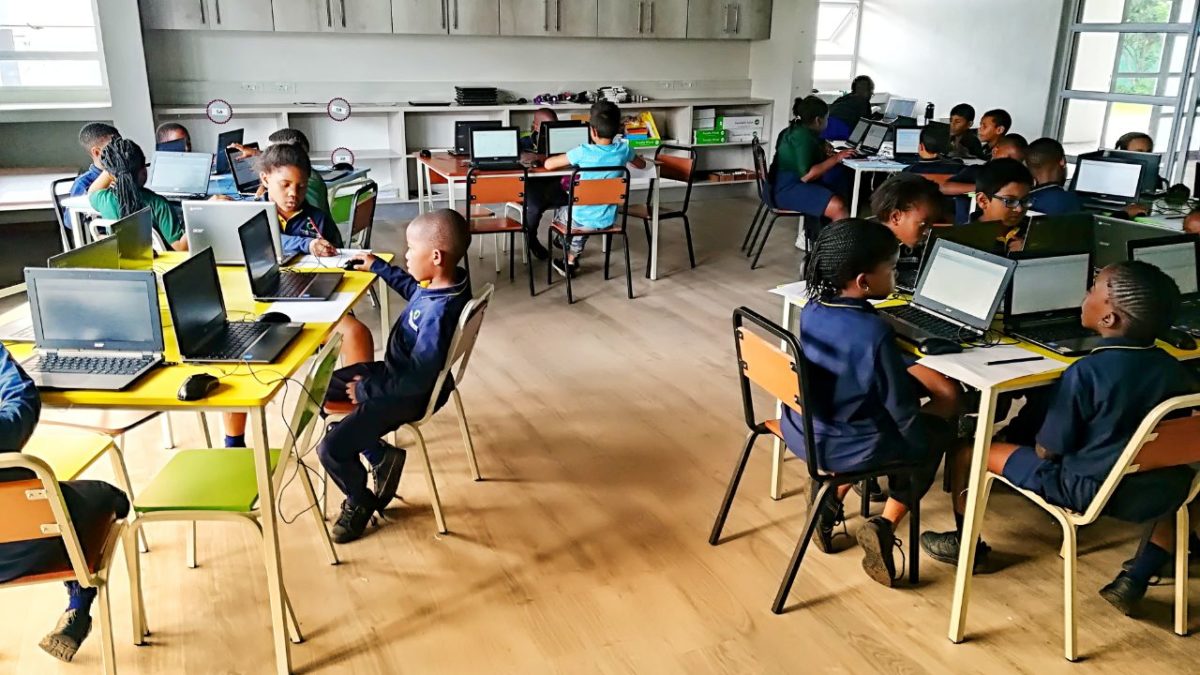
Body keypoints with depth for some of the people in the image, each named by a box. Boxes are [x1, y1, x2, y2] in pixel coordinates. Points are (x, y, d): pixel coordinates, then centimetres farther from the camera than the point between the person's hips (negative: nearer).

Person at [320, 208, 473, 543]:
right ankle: (381, 455, 21)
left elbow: (418, 380, -31)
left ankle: (360, 501, 18)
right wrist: (377, 266, 23)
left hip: (409, 395, -10)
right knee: (324, 386, 20)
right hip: (398, 370, 10)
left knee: (331, 449, -13)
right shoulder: (447, 281, -8)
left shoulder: (438, 314, -35)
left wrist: (366, 389, -20)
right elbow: (412, 288, 18)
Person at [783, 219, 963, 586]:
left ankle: (832, 500, 25)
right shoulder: (875, 333, -26)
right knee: (939, 429, 17)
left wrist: (906, 373, 20)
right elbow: (904, 413, -18)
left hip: (801, 429, 7)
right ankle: (884, 526, 9)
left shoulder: (811, 309, -6)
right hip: (842, 447, -6)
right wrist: (926, 446, 2)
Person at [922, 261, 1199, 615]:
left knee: (966, 452, 7)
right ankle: (1135, 580, 29)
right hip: (1156, 497, 5)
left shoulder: (1086, 373, -21)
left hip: (1087, 491, -5)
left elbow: (1046, 452, -15)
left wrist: (1039, 442, 8)